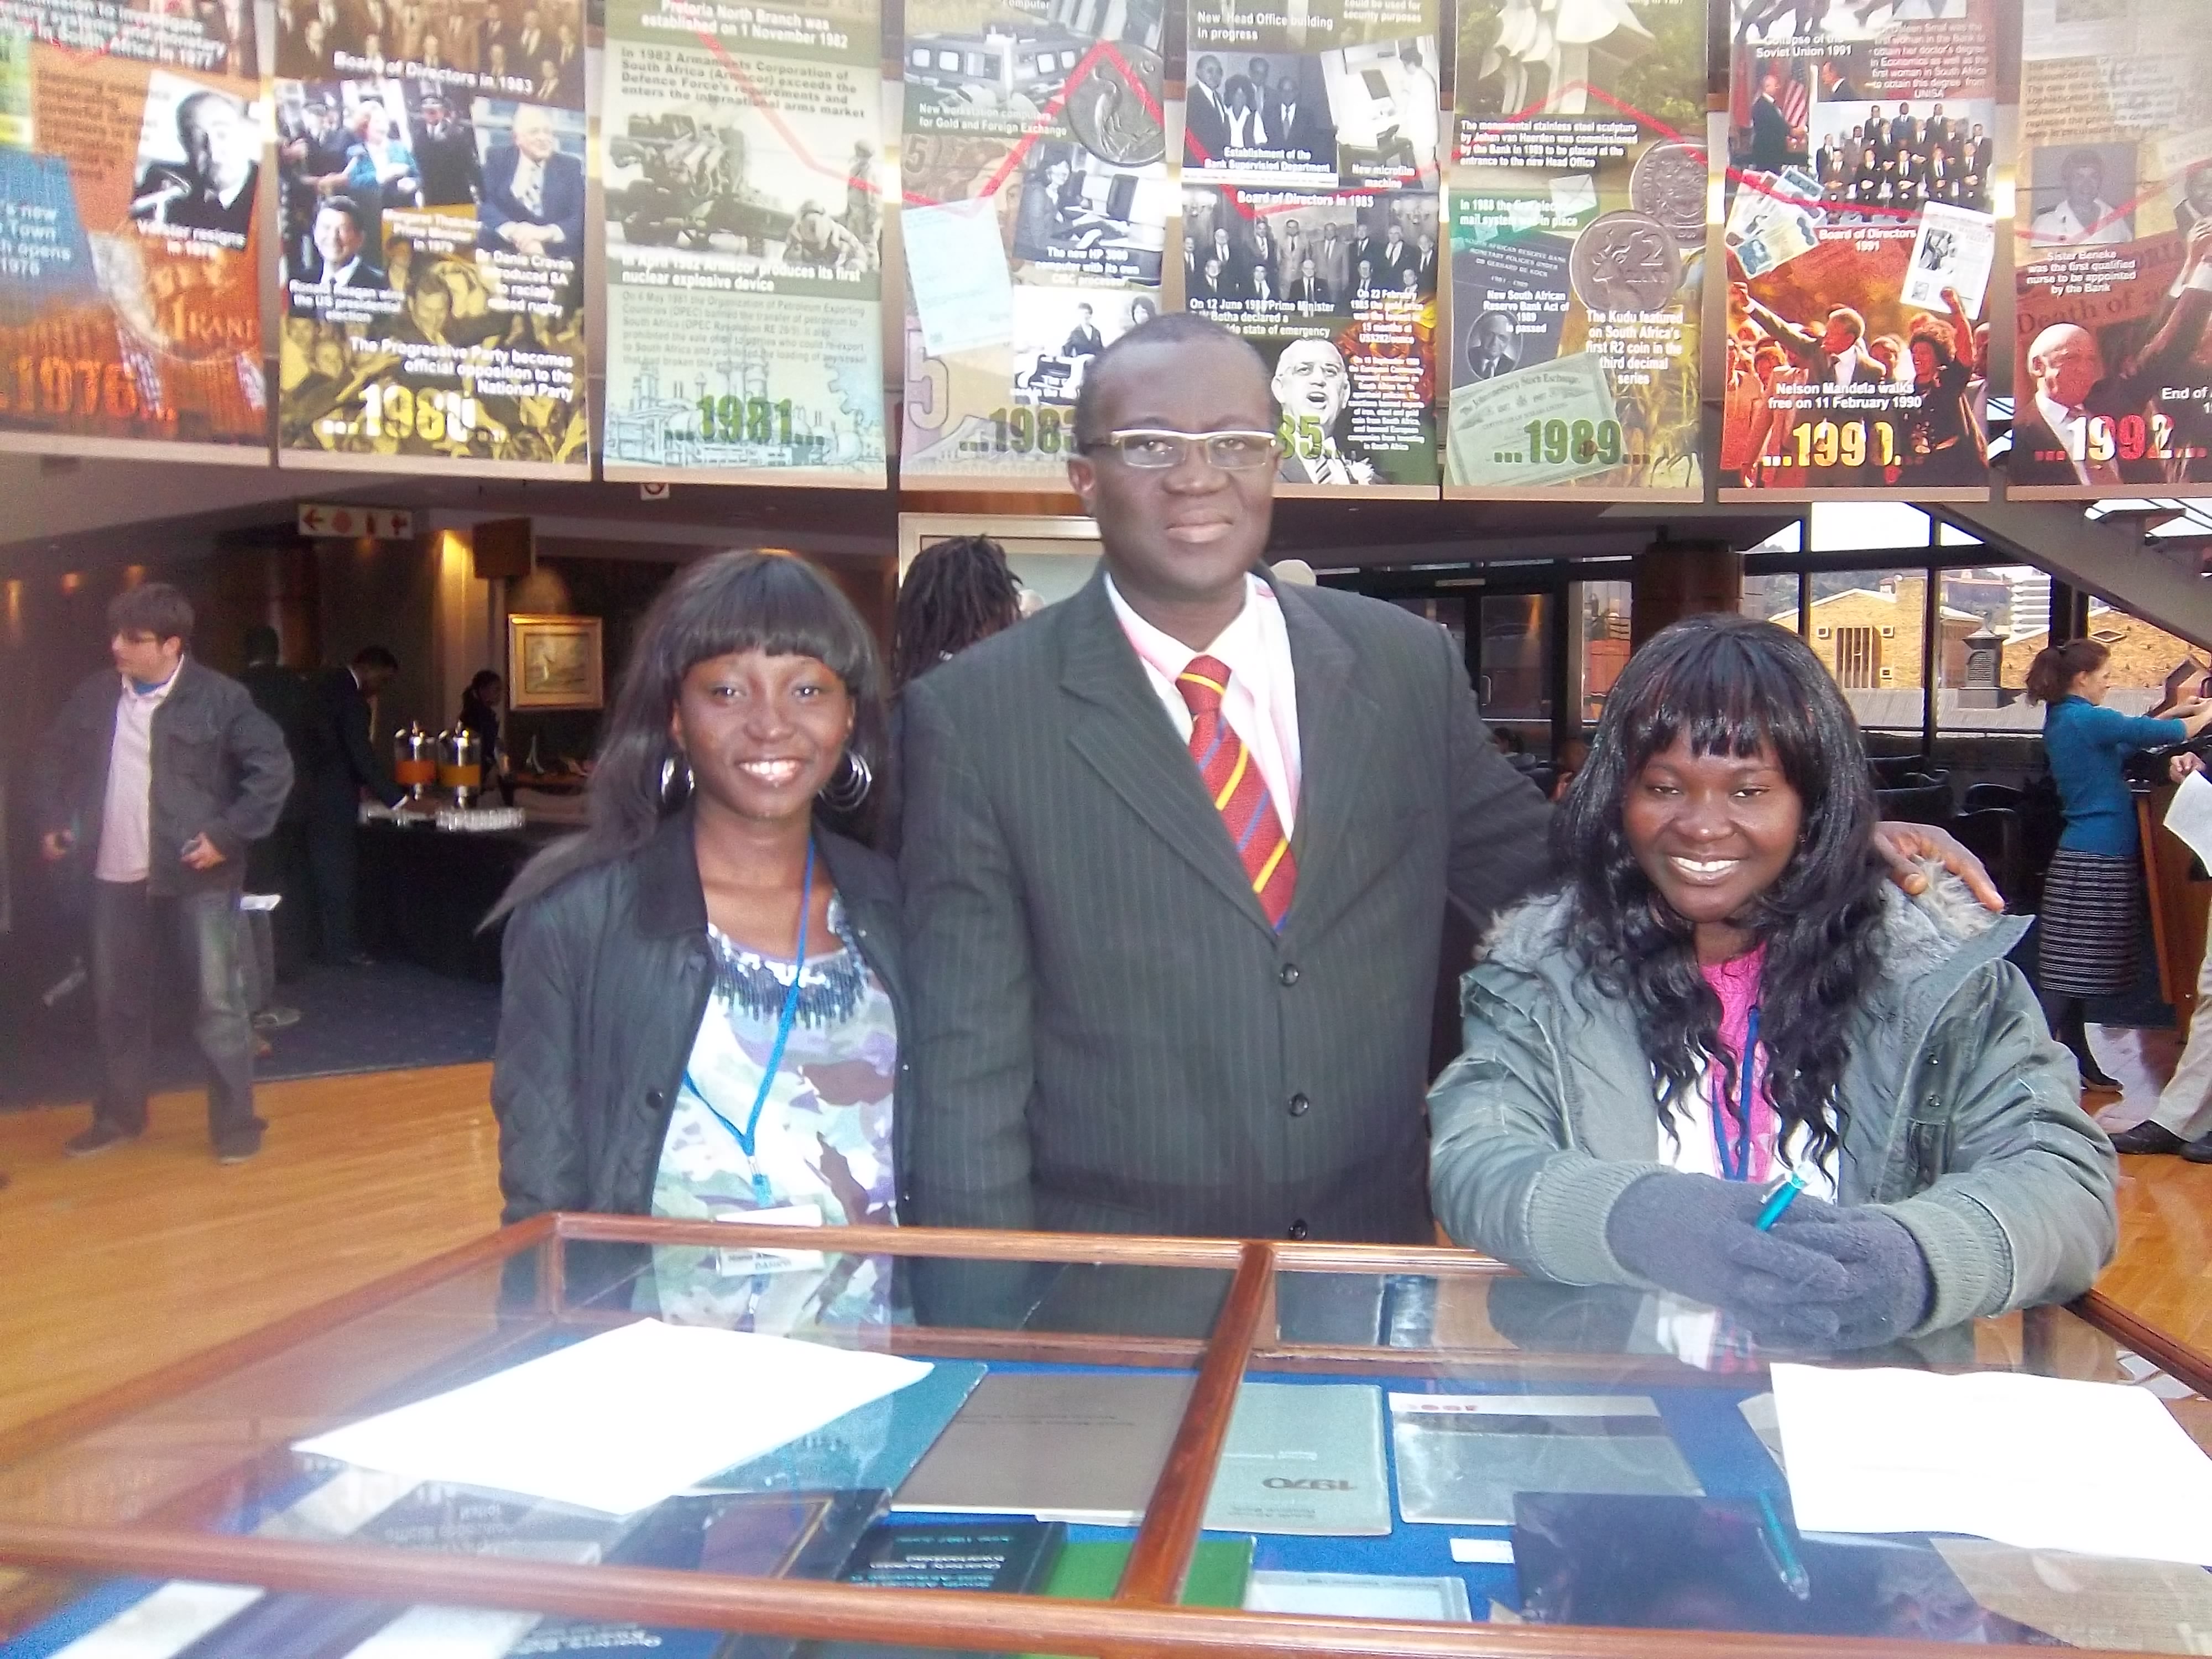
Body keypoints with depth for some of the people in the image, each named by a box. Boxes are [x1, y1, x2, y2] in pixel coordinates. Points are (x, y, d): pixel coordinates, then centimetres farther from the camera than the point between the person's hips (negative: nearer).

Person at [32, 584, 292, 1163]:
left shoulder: (220, 698, -12)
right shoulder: (95, 696, 4)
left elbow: (274, 767, -13)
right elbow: (54, 758, 19)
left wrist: (228, 834, -16)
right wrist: (52, 820, 9)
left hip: (195, 871, -5)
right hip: (116, 875, 5)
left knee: (218, 1000, -1)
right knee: (118, 1000, 15)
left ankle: (235, 1122, 8)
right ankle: (119, 1115, 31)